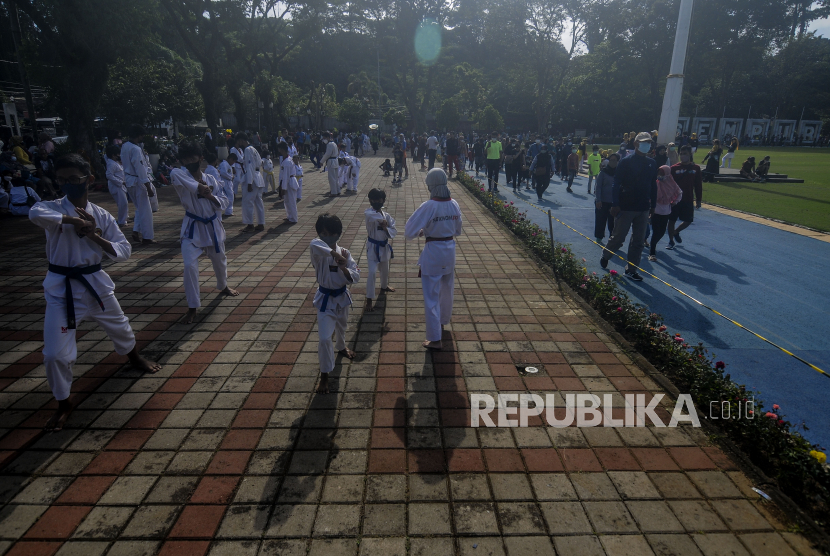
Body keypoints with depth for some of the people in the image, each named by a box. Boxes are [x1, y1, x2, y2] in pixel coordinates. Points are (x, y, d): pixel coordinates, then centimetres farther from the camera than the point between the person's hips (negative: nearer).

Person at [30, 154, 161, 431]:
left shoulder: (102, 216, -2)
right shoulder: (52, 207, -9)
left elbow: (125, 251, -6)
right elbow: (35, 213, -35)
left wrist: (95, 236, -20)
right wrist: (74, 220, -29)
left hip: (95, 282, 3)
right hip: (62, 289, -3)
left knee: (119, 326, 25)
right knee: (55, 354, -4)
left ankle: (135, 359, 56)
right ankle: (63, 404, 20)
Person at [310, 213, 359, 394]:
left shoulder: (344, 253, -9)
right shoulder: (318, 251, -18)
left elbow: (355, 278, -15)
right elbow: (315, 244, -45)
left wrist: (344, 268, -32)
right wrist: (334, 253, -47)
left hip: (342, 297, 4)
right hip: (325, 299, -4)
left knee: (341, 326, 29)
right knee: (325, 338, -10)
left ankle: (341, 348, 62)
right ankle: (324, 375, 7)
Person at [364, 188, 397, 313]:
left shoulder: (387, 216, -1)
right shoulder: (368, 213, -17)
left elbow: (394, 231, -2)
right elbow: (372, 215, -43)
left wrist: (386, 229, -21)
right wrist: (383, 220, -29)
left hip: (384, 246, 6)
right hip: (373, 247, -5)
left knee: (385, 269, 24)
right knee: (372, 273, -13)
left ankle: (384, 286, 53)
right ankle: (369, 300, -4)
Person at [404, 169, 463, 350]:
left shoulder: (428, 207, -20)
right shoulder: (454, 205, -3)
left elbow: (409, 231, -18)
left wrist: (422, 232, 2)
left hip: (432, 253, -6)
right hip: (450, 250, 6)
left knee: (431, 296, 3)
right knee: (446, 291, 24)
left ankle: (435, 339, 7)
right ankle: (442, 324, 46)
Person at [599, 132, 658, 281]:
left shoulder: (652, 164, 8)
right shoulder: (626, 162, -7)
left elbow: (653, 186, 12)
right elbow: (616, 184, -11)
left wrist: (653, 206, 9)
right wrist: (615, 204, -17)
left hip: (643, 209, 5)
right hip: (625, 207, -5)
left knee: (638, 241, 7)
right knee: (618, 237, 2)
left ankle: (631, 270, 15)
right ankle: (605, 256, 29)